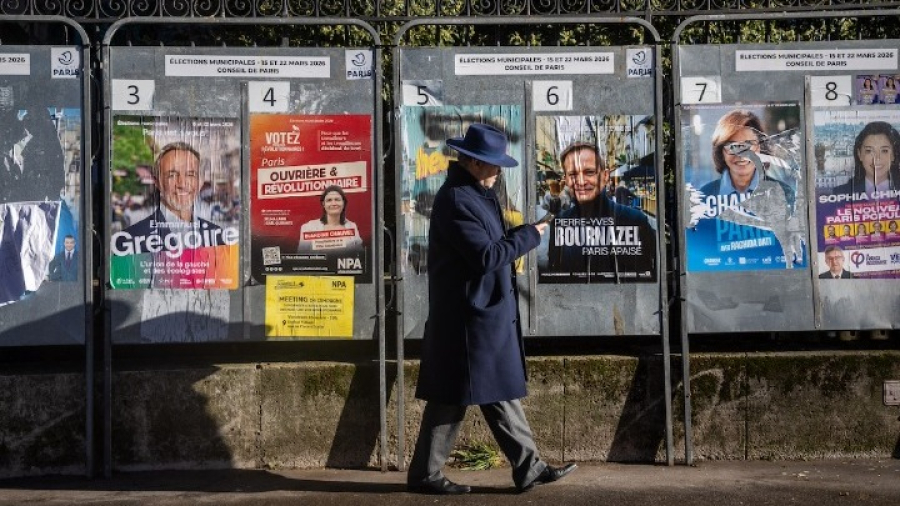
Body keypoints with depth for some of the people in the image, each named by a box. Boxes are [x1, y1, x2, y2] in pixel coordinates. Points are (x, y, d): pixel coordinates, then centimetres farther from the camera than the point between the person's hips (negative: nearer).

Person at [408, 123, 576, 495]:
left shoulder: (477, 193, 13)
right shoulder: (456, 200, -19)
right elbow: (486, 256, -23)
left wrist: (518, 237, 1)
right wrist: (528, 236, -13)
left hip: (488, 314, 10)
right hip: (469, 316, -10)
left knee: (500, 391, 12)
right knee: (452, 397, -1)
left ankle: (528, 467, 17)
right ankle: (425, 475, 10)